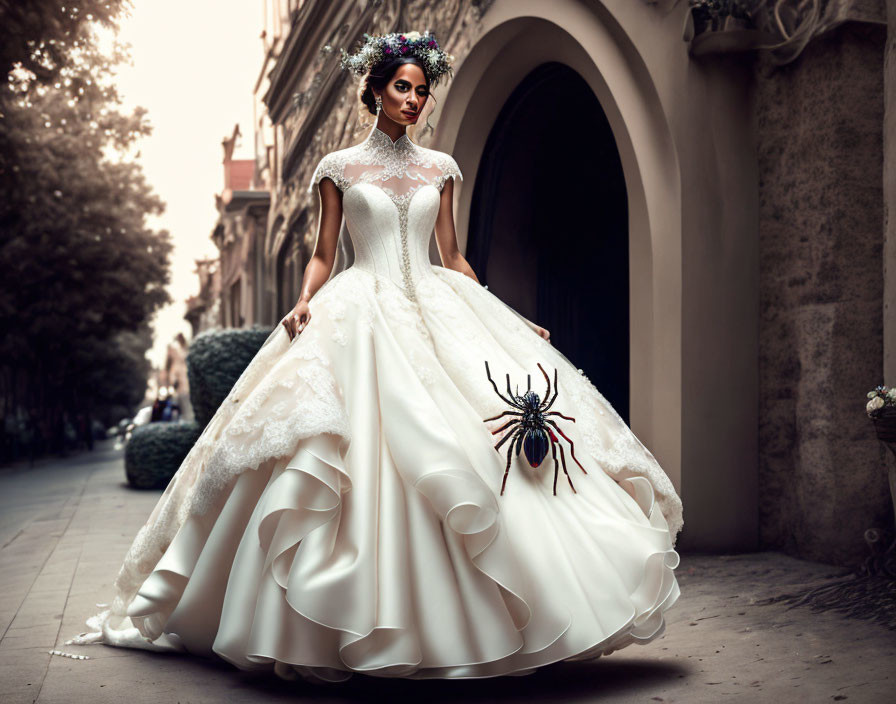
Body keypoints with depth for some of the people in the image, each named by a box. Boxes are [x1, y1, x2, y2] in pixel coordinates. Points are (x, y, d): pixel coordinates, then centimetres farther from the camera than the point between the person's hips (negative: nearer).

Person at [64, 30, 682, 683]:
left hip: (437, 311, 3)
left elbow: (453, 257, 16)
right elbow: (324, 254, 6)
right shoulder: (340, 166, 6)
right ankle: (355, 623, -1)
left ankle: (447, 619, 3)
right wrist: (304, 302, -13)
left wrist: (509, 321, 12)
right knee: (366, 455, -12)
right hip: (361, 313, -3)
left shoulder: (439, 167, 13)